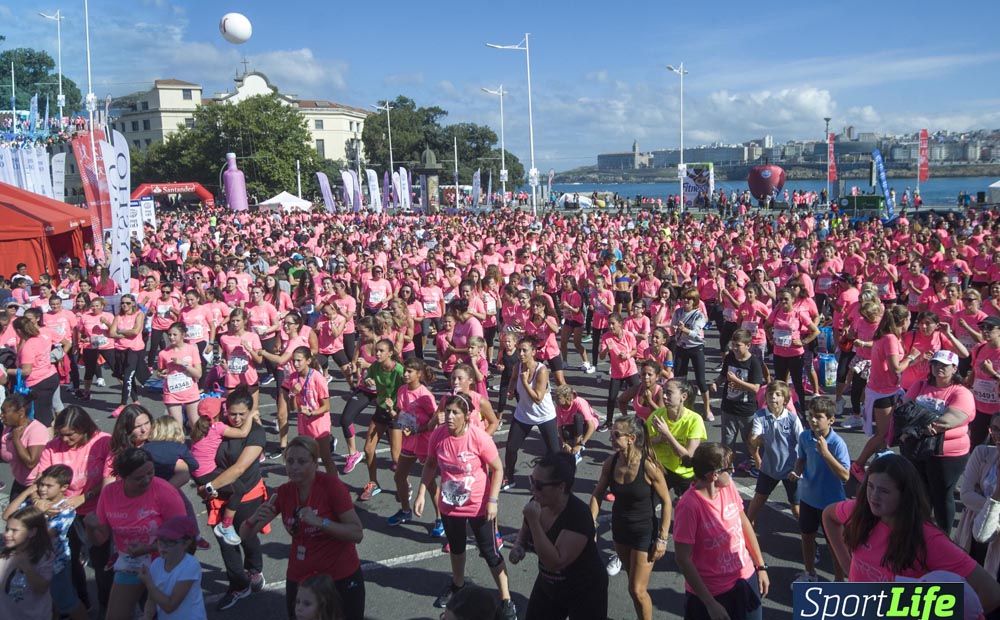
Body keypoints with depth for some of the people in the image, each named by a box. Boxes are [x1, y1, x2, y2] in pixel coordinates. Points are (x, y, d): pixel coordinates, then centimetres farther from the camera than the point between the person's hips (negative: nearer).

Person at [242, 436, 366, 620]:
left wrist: (320, 522, -32)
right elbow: (245, 534, -3)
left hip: (342, 579, -4)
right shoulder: (283, 492, -5)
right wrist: (254, 519, -24)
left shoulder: (331, 485, -18)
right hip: (299, 580, 4)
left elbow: (357, 533, -21)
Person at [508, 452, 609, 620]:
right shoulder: (537, 504, -11)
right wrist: (518, 546, -12)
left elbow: (555, 562, -35)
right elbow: (524, 534, 10)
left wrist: (534, 521, -38)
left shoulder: (579, 515, -30)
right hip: (547, 586, 6)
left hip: (584, 593, -6)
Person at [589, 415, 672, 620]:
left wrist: (662, 538, -14)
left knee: (637, 590, 0)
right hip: (619, 528, 5)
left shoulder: (648, 467, -26)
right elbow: (597, 494, -1)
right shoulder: (611, 463, -13)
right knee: (635, 583, 23)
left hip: (644, 531, -5)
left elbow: (666, 502, -15)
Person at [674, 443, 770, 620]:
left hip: (746, 579, 6)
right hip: (711, 593, -6)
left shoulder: (728, 486, -8)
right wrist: (710, 604, -18)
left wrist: (761, 566, 10)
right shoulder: (689, 505, -26)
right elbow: (682, 559, -21)